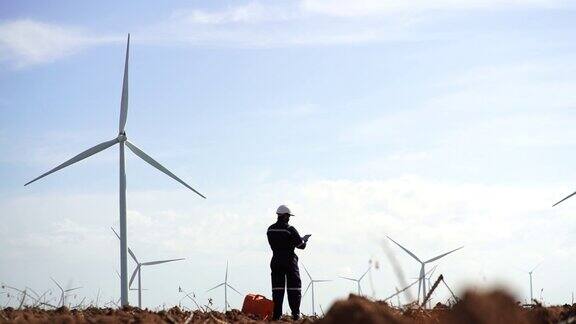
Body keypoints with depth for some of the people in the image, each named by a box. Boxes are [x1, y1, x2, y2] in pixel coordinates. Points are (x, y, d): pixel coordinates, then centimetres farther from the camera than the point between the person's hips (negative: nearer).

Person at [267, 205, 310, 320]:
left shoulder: (270, 230, 4)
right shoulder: (290, 230, -13)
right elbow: (301, 245, -9)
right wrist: (304, 240, 15)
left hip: (276, 262, 4)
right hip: (290, 262, -4)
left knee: (277, 288, 6)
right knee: (294, 289, 3)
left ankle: (277, 314, 0)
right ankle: (295, 314, -1)